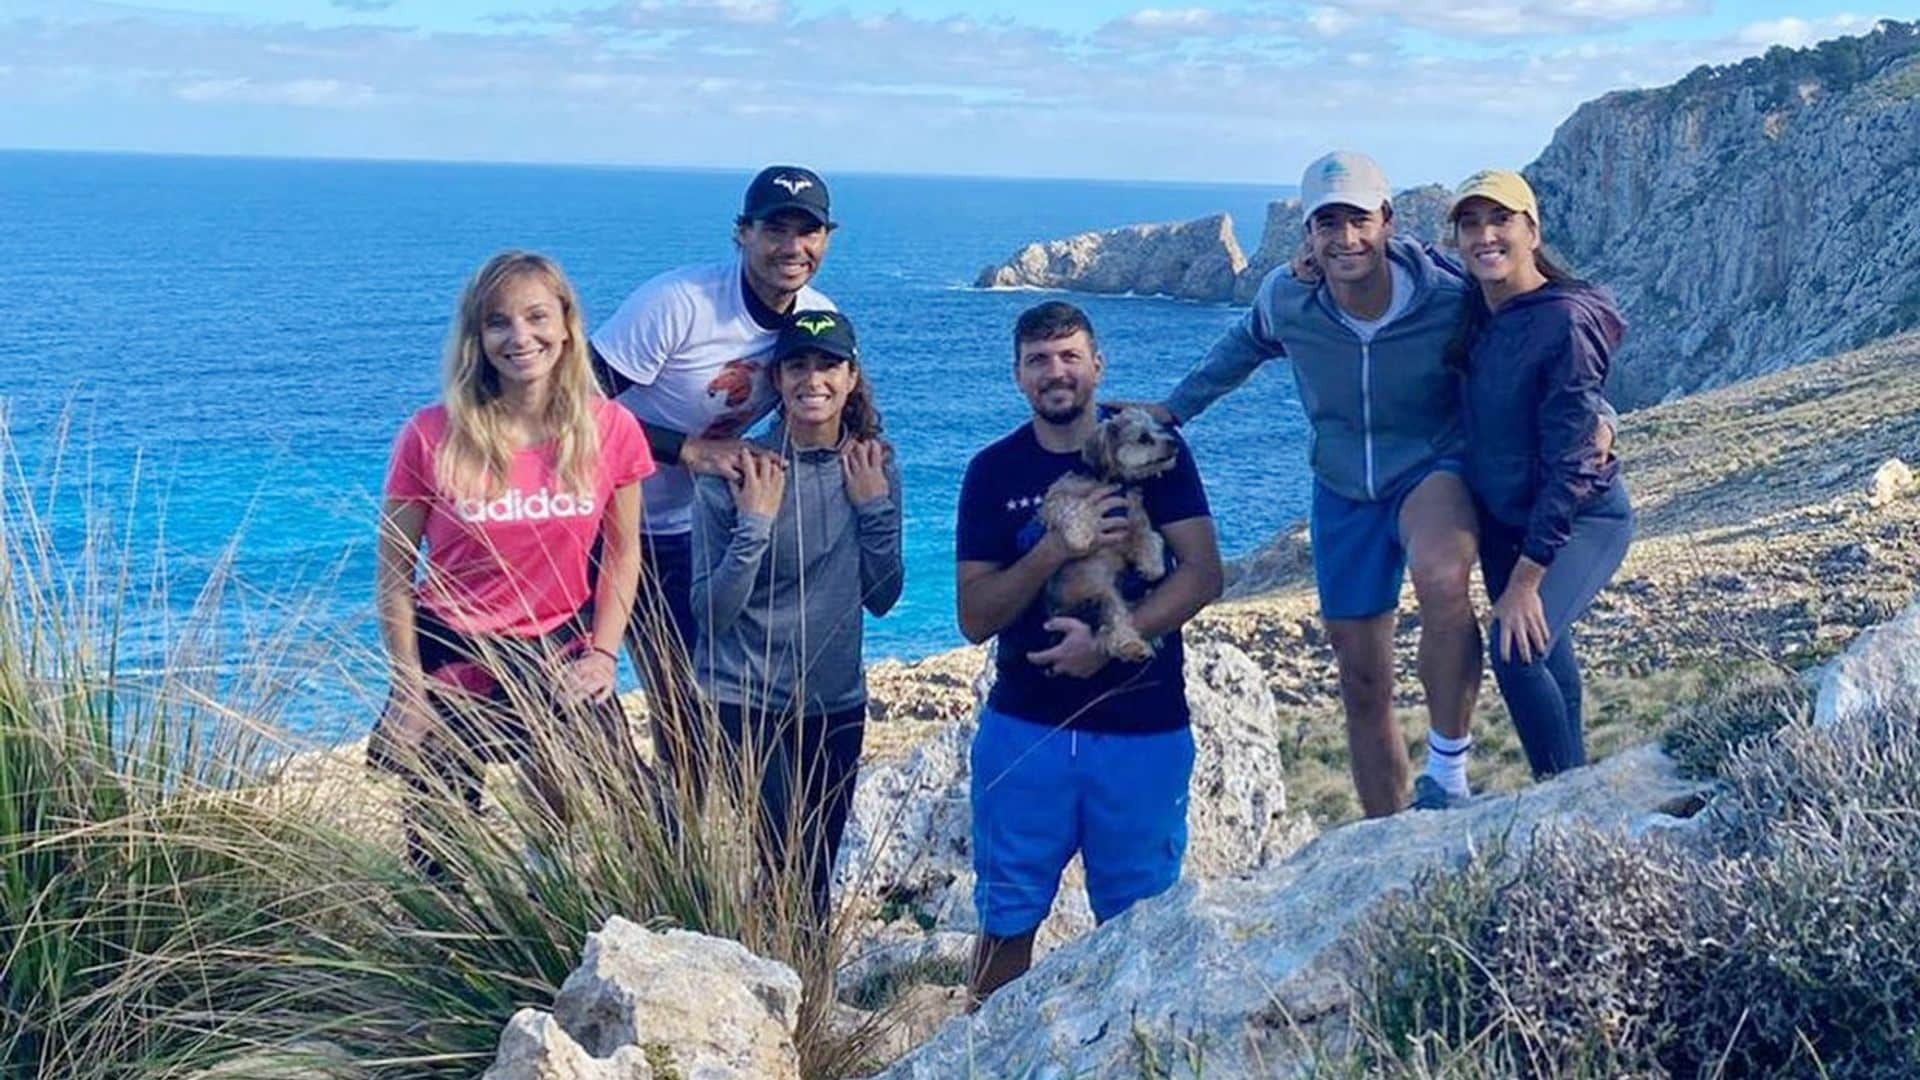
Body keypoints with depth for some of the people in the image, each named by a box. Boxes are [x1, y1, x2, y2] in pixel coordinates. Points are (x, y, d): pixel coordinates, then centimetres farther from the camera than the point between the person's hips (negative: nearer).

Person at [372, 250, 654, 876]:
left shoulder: (611, 431, -6)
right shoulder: (432, 438, -11)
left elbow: (622, 554, 6)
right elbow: (395, 575, -4)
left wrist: (603, 654, -4)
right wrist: (410, 691, -7)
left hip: (560, 660, 1)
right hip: (452, 661, -1)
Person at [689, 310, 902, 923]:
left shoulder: (873, 468, 2)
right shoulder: (734, 473, -12)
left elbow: (882, 598, 1)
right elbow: (711, 613, -13)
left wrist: (875, 507, -10)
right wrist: (754, 524, -24)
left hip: (836, 705, 5)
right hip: (745, 705, -4)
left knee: (817, 873, 13)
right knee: (788, 869, -10)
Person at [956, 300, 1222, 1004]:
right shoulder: (994, 472, 3)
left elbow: (1203, 574, -7)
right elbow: (974, 617, -2)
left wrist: (1109, 641, -18)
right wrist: (1054, 550, -18)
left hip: (1144, 728, -1)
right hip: (1024, 727, 1)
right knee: (1007, 921, 6)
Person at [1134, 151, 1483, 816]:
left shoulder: (1449, 301, -22)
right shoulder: (1287, 299, -13)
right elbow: (1244, 347, 11)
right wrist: (1173, 409, 12)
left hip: (1434, 471, -4)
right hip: (1343, 494, 4)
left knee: (1440, 580, -39)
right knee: (1362, 687, 9)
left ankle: (1448, 770, -19)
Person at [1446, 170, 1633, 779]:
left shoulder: (1566, 323, -24)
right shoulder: (1475, 312, -3)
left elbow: (1570, 466, -24)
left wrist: (1525, 580, -25)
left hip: (1582, 518, -8)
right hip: (1501, 517, 8)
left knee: (1517, 649, -26)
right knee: (1548, 656, 17)